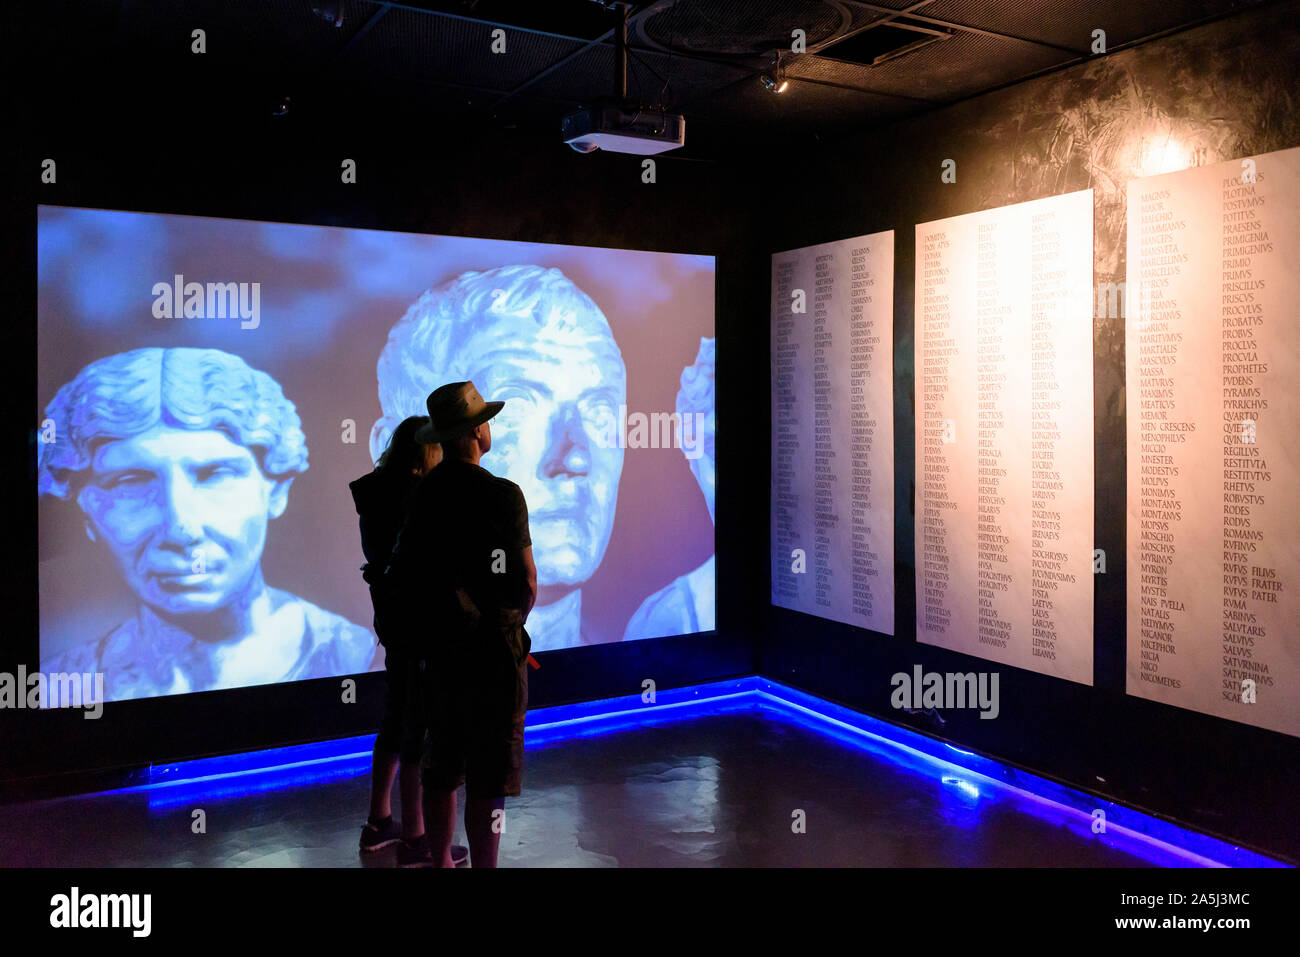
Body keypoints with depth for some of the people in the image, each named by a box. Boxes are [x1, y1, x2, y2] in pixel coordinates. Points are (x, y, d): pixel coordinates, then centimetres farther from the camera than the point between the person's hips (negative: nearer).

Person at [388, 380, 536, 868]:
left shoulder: (422, 493, 3)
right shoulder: (502, 494, -14)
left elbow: (401, 574, 7)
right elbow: (527, 582, -11)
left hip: (438, 648, 6)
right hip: (492, 651, -6)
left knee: (441, 770, 17)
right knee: (488, 779, 2)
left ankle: (440, 861, 29)